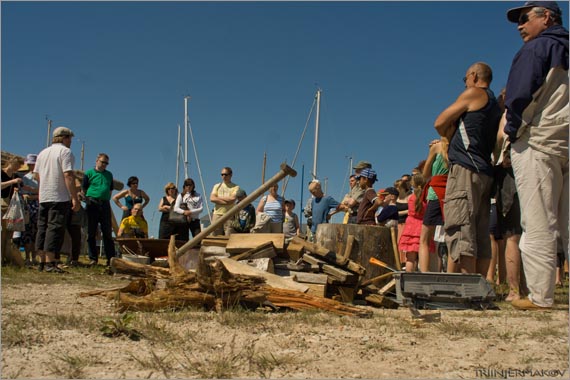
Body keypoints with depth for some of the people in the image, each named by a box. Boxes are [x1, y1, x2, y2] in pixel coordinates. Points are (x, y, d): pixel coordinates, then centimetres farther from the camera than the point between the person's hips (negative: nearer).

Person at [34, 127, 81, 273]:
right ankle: (50, 263, -12)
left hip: (43, 197, 7)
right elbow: (68, 175, -16)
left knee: (42, 228, 10)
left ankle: (42, 262, 13)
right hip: (60, 198, -7)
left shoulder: (43, 153, 17)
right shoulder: (65, 152, -6)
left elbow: (37, 175, 18)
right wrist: (75, 198, -17)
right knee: (55, 229, -8)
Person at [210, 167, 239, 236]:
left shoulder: (235, 187, 6)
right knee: (215, 235, -2)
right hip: (217, 214, 3)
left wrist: (218, 197, -1)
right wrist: (227, 201, -7)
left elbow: (232, 199, -11)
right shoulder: (217, 186, 17)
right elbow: (212, 199, 1)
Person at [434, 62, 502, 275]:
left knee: (460, 234, -15)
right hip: (485, 173, 9)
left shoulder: (474, 94, 2)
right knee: (480, 237, 5)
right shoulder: (496, 104, 26)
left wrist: (451, 138, 18)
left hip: (465, 169, -9)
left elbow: (440, 123, 2)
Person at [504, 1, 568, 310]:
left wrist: (513, 132, 0)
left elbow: (520, 96, -12)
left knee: (538, 226, -7)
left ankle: (540, 297, -6)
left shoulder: (535, 48, -2)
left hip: (538, 144, -7)